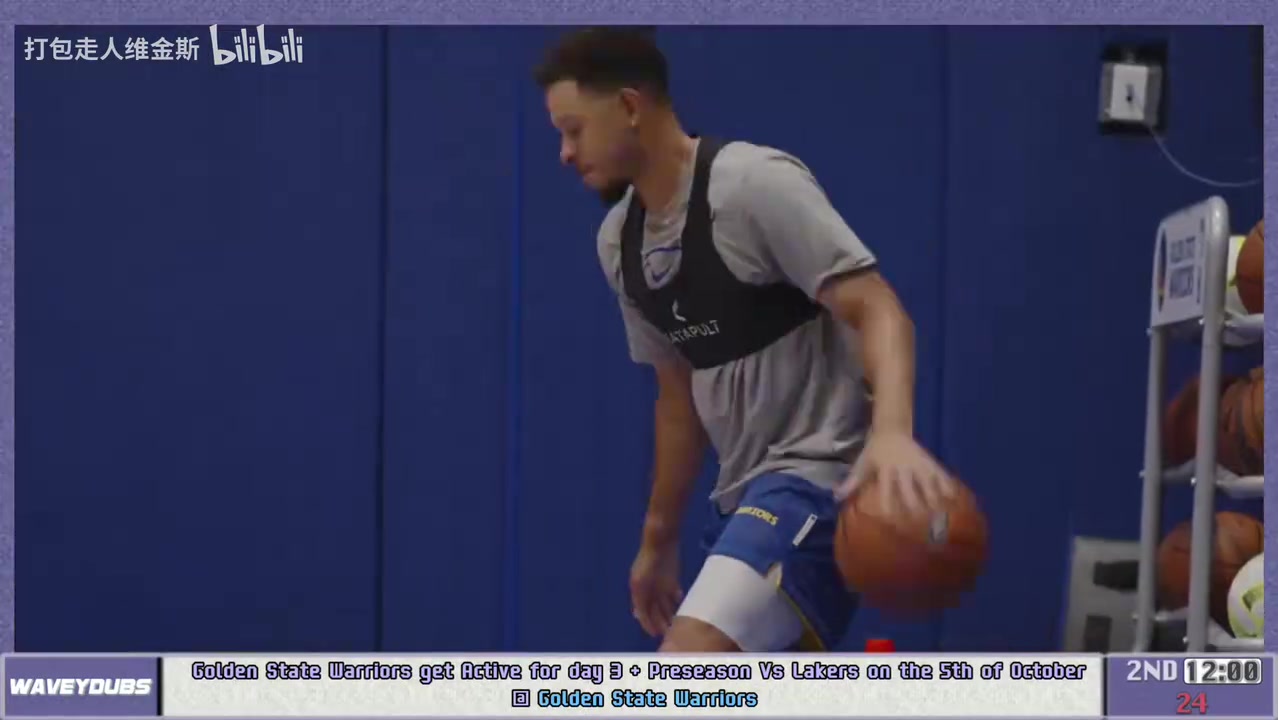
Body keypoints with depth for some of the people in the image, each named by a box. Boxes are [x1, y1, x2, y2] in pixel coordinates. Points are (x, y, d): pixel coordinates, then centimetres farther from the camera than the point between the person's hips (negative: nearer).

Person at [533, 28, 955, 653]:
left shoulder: (755, 184, -14)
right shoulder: (618, 240, 11)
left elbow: (878, 312, -22)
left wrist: (891, 432, -41)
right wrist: (658, 539, 25)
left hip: (821, 474, -9)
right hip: (749, 491, 9)